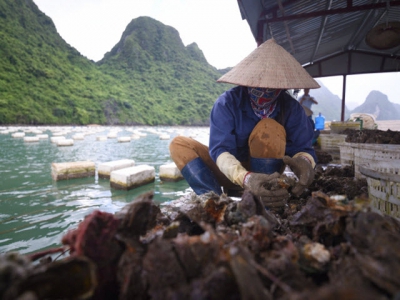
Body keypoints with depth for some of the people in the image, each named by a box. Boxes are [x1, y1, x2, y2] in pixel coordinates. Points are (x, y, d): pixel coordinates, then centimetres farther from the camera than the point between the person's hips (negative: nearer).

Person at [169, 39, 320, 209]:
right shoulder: (227, 102, -19)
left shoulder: (291, 108, -13)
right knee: (179, 144, -19)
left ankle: (263, 204, -27)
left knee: (270, 128, -29)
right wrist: (246, 179, -47)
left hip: (266, 172, 0)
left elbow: (303, 147, -16)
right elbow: (220, 149, -28)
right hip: (231, 172, 0)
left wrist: (305, 162, -43)